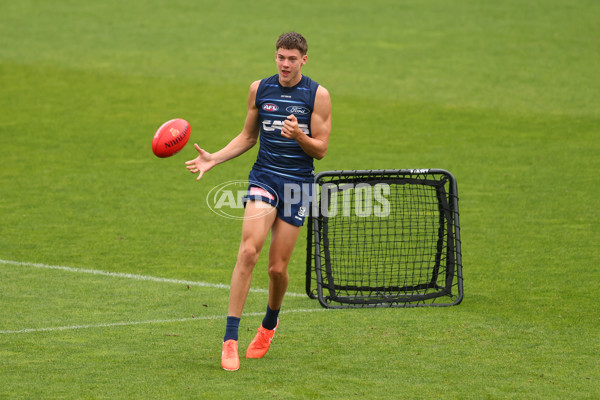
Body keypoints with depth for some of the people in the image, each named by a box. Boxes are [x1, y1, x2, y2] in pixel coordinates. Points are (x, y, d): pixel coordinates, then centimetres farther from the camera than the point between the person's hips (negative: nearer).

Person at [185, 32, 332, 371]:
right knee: (249, 250, -20)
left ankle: (270, 324, 33)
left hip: (298, 184, -1)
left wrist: (299, 136, -24)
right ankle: (230, 339, -20)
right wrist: (214, 159, 3)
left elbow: (321, 149, -3)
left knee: (278, 267, 0)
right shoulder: (259, 89, 5)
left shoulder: (318, 95, -3)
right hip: (264, 177, 1)